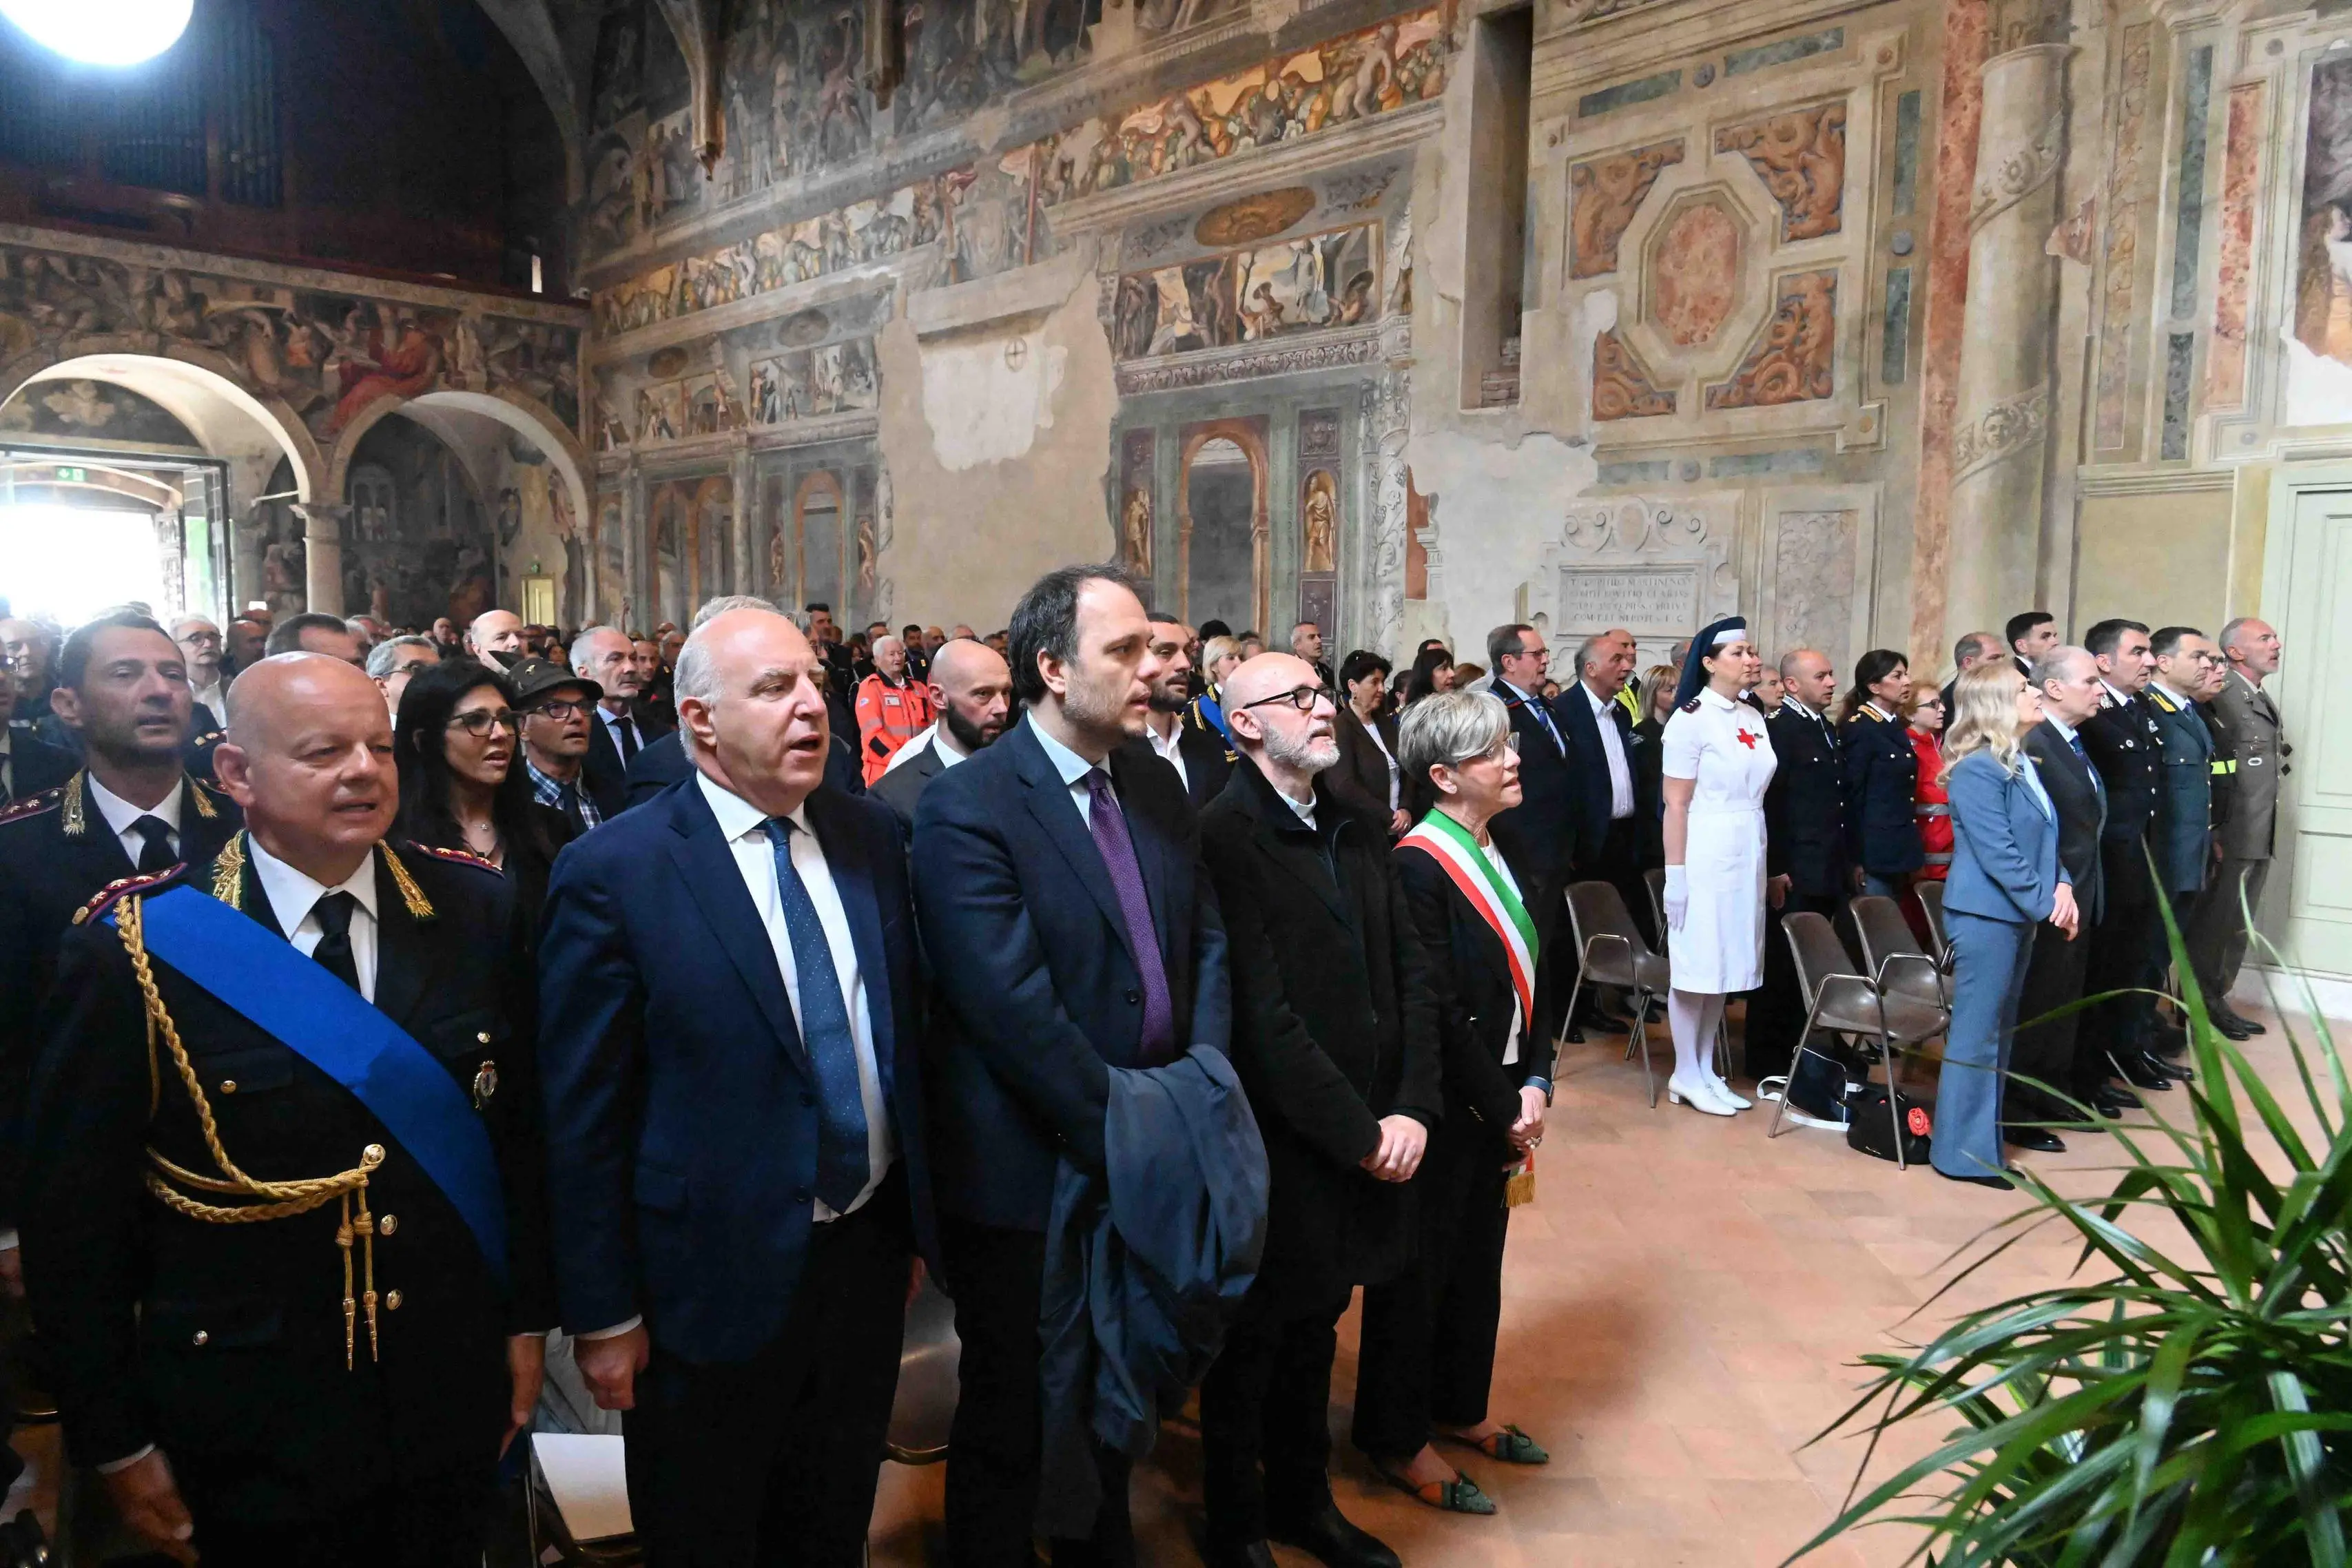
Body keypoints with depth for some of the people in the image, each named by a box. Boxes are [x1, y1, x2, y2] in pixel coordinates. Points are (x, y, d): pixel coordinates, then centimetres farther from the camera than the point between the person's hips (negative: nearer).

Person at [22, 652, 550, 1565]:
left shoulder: (476, 911, -5)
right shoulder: (133, 949, -13)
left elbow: (523, 1128, 2)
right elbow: (75, 1209, -7)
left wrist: (526, 1319, 5)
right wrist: (115, 1441, -4)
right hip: (250, 1434, -2)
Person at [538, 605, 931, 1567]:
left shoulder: (870, 834, 0)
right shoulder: (613, 872, -16)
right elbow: (583, 1115, -12)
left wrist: (914, 1222, 11)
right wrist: (603, 1315, -9)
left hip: (868, 1256, 5)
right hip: (719, 1282, -4)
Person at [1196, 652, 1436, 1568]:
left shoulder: (1355, 831, 7)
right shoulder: (1224, 838, -17)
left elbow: (1411, 975, 6)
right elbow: (1262, 1015, -21)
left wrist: (1412, 1110, -5)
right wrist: (1358, 1132, -15)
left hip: (1368, 1141, 7)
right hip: (1278, 1148, -6)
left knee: (1315, 1330, 23)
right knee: (1252, 1344, 14)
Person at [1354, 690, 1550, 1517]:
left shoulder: (1497, 854, 5)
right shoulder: (1418, 866, -21)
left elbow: (1525, 979, 9)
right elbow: (1439, 1013, -22)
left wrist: (1533, 1084, -2)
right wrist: (1502, 1109, -14)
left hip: (1499, 1101, 8)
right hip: (1441, 1105, -8)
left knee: (1478, 1257, 21)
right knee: (1420, 1264, 8)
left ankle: (1459, 1406, 41)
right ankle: (1396, 1437, 26)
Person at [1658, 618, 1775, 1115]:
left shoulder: (1754, 719, 10)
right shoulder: (1691, 719, -11)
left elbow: (1756, 793, 14)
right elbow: (1675, 804, -13)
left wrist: (1769, 863, 11)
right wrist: (1676, 874, -15)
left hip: (1748, 853, 7)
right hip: (1706, 853, -7)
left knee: (1726, 962, 12)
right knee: (1696, 963, 0)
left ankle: (1706, 1070, 22)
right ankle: (1685, 1076, 11)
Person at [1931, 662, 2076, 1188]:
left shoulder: (2021, 761, 11)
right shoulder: (1978, 769, -17)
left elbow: (2043, 836, 14)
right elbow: (1998, 854, -20)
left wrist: (2062, 886, -1)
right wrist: (2045, 903, -16)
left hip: (2017, 913, 9)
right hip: (1986, 914, -9)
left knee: (1999, 1031, 15)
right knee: (1976, 1033, -3)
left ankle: (1982, 1138, 26)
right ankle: (1963, 1152, 6)